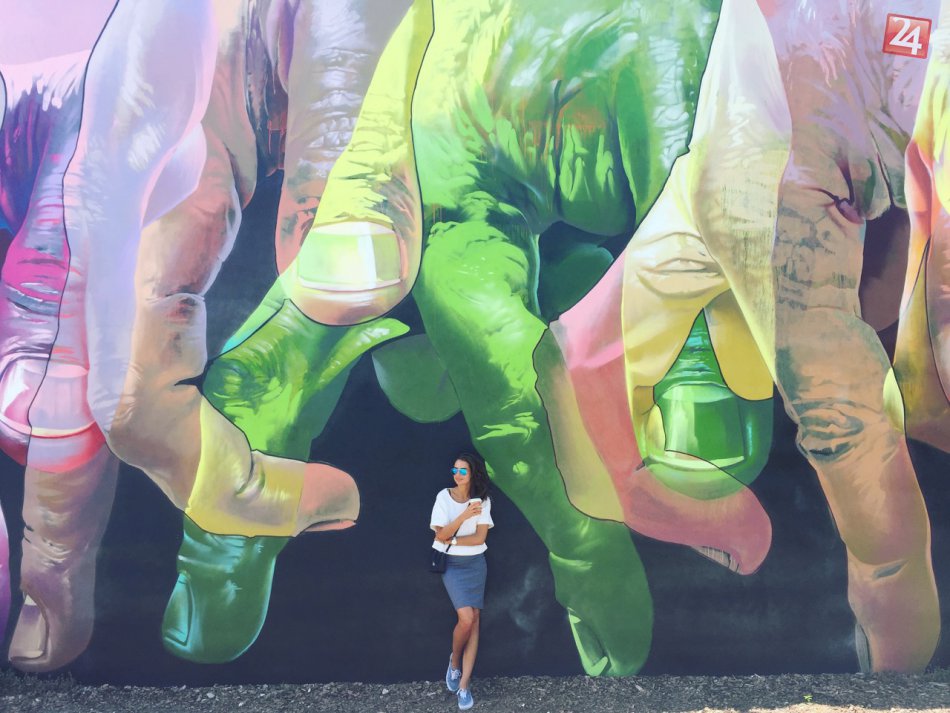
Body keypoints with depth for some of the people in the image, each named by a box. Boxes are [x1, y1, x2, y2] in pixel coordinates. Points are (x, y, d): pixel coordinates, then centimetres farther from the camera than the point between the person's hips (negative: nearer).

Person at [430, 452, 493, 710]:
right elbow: (441, 535, -14)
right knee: (466, 619, -16)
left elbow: (480, 537, -8)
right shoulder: (444, 497, -6)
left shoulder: (482, 500, -3)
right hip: (451, 564, -2)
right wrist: (464, 515, -25)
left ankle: (464, 683, 4)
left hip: (475, 563, 2)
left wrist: (452, 540, -14)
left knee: (474, 619, -3)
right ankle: (454, 661, 14)